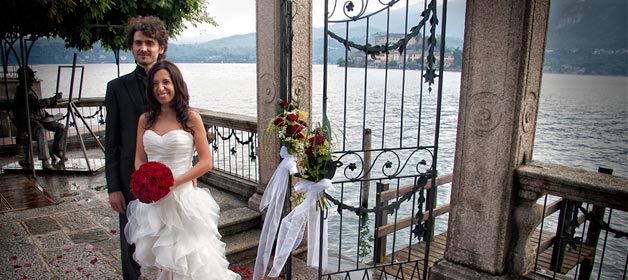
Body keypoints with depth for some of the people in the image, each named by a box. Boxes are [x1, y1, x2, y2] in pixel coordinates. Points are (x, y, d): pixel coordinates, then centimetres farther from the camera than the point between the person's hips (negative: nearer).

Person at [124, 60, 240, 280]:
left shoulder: (191, 118, -6)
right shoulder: (145, 119, 6)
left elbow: (206, 162, -7)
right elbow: (139, 160, 10)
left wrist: (173, 182, -15)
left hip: (182, 198, -3)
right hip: (152, 200, 4)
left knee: (189, 261, 6)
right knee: (162, 261, 15)